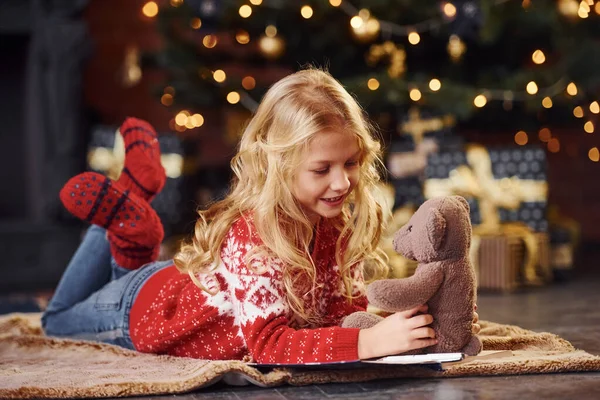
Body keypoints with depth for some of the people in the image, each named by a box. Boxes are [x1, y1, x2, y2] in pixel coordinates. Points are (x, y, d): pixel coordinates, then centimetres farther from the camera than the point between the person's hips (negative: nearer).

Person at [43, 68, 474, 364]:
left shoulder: (332, 224, -22)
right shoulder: (254, 236, -44)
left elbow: (345, 305, -19)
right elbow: (268, 344, -49)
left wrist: (397, 322, -40)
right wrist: (369, 342, -59)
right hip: (139, 309, -6)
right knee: (59, 320, 28)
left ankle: (131, 224, 30)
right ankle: (121, 217, 21)